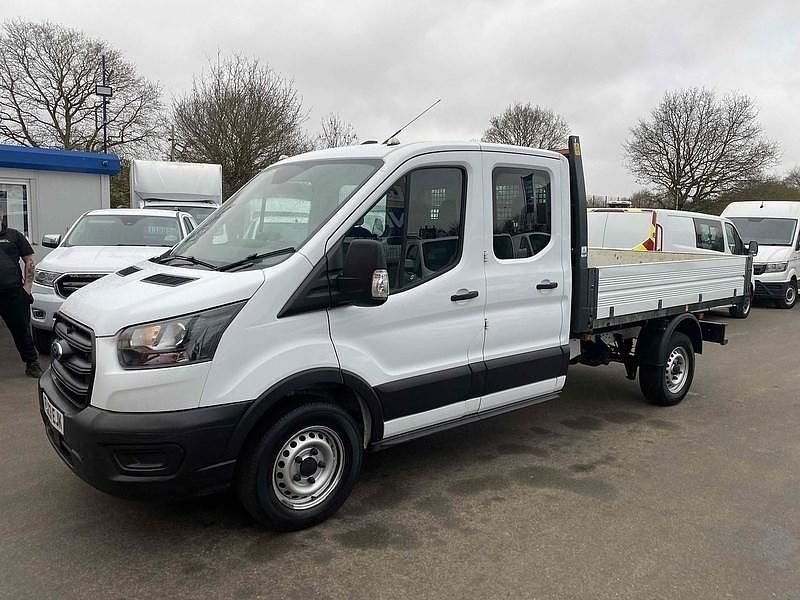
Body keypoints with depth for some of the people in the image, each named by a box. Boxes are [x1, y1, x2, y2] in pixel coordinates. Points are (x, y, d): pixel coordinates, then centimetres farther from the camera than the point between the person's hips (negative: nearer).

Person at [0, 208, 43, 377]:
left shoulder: (14, 236, 9)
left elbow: (29, 261, 7)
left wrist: (27, 285, -2)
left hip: (14, 292, -1)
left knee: (22, 330, 5)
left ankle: (32, 364, 14)